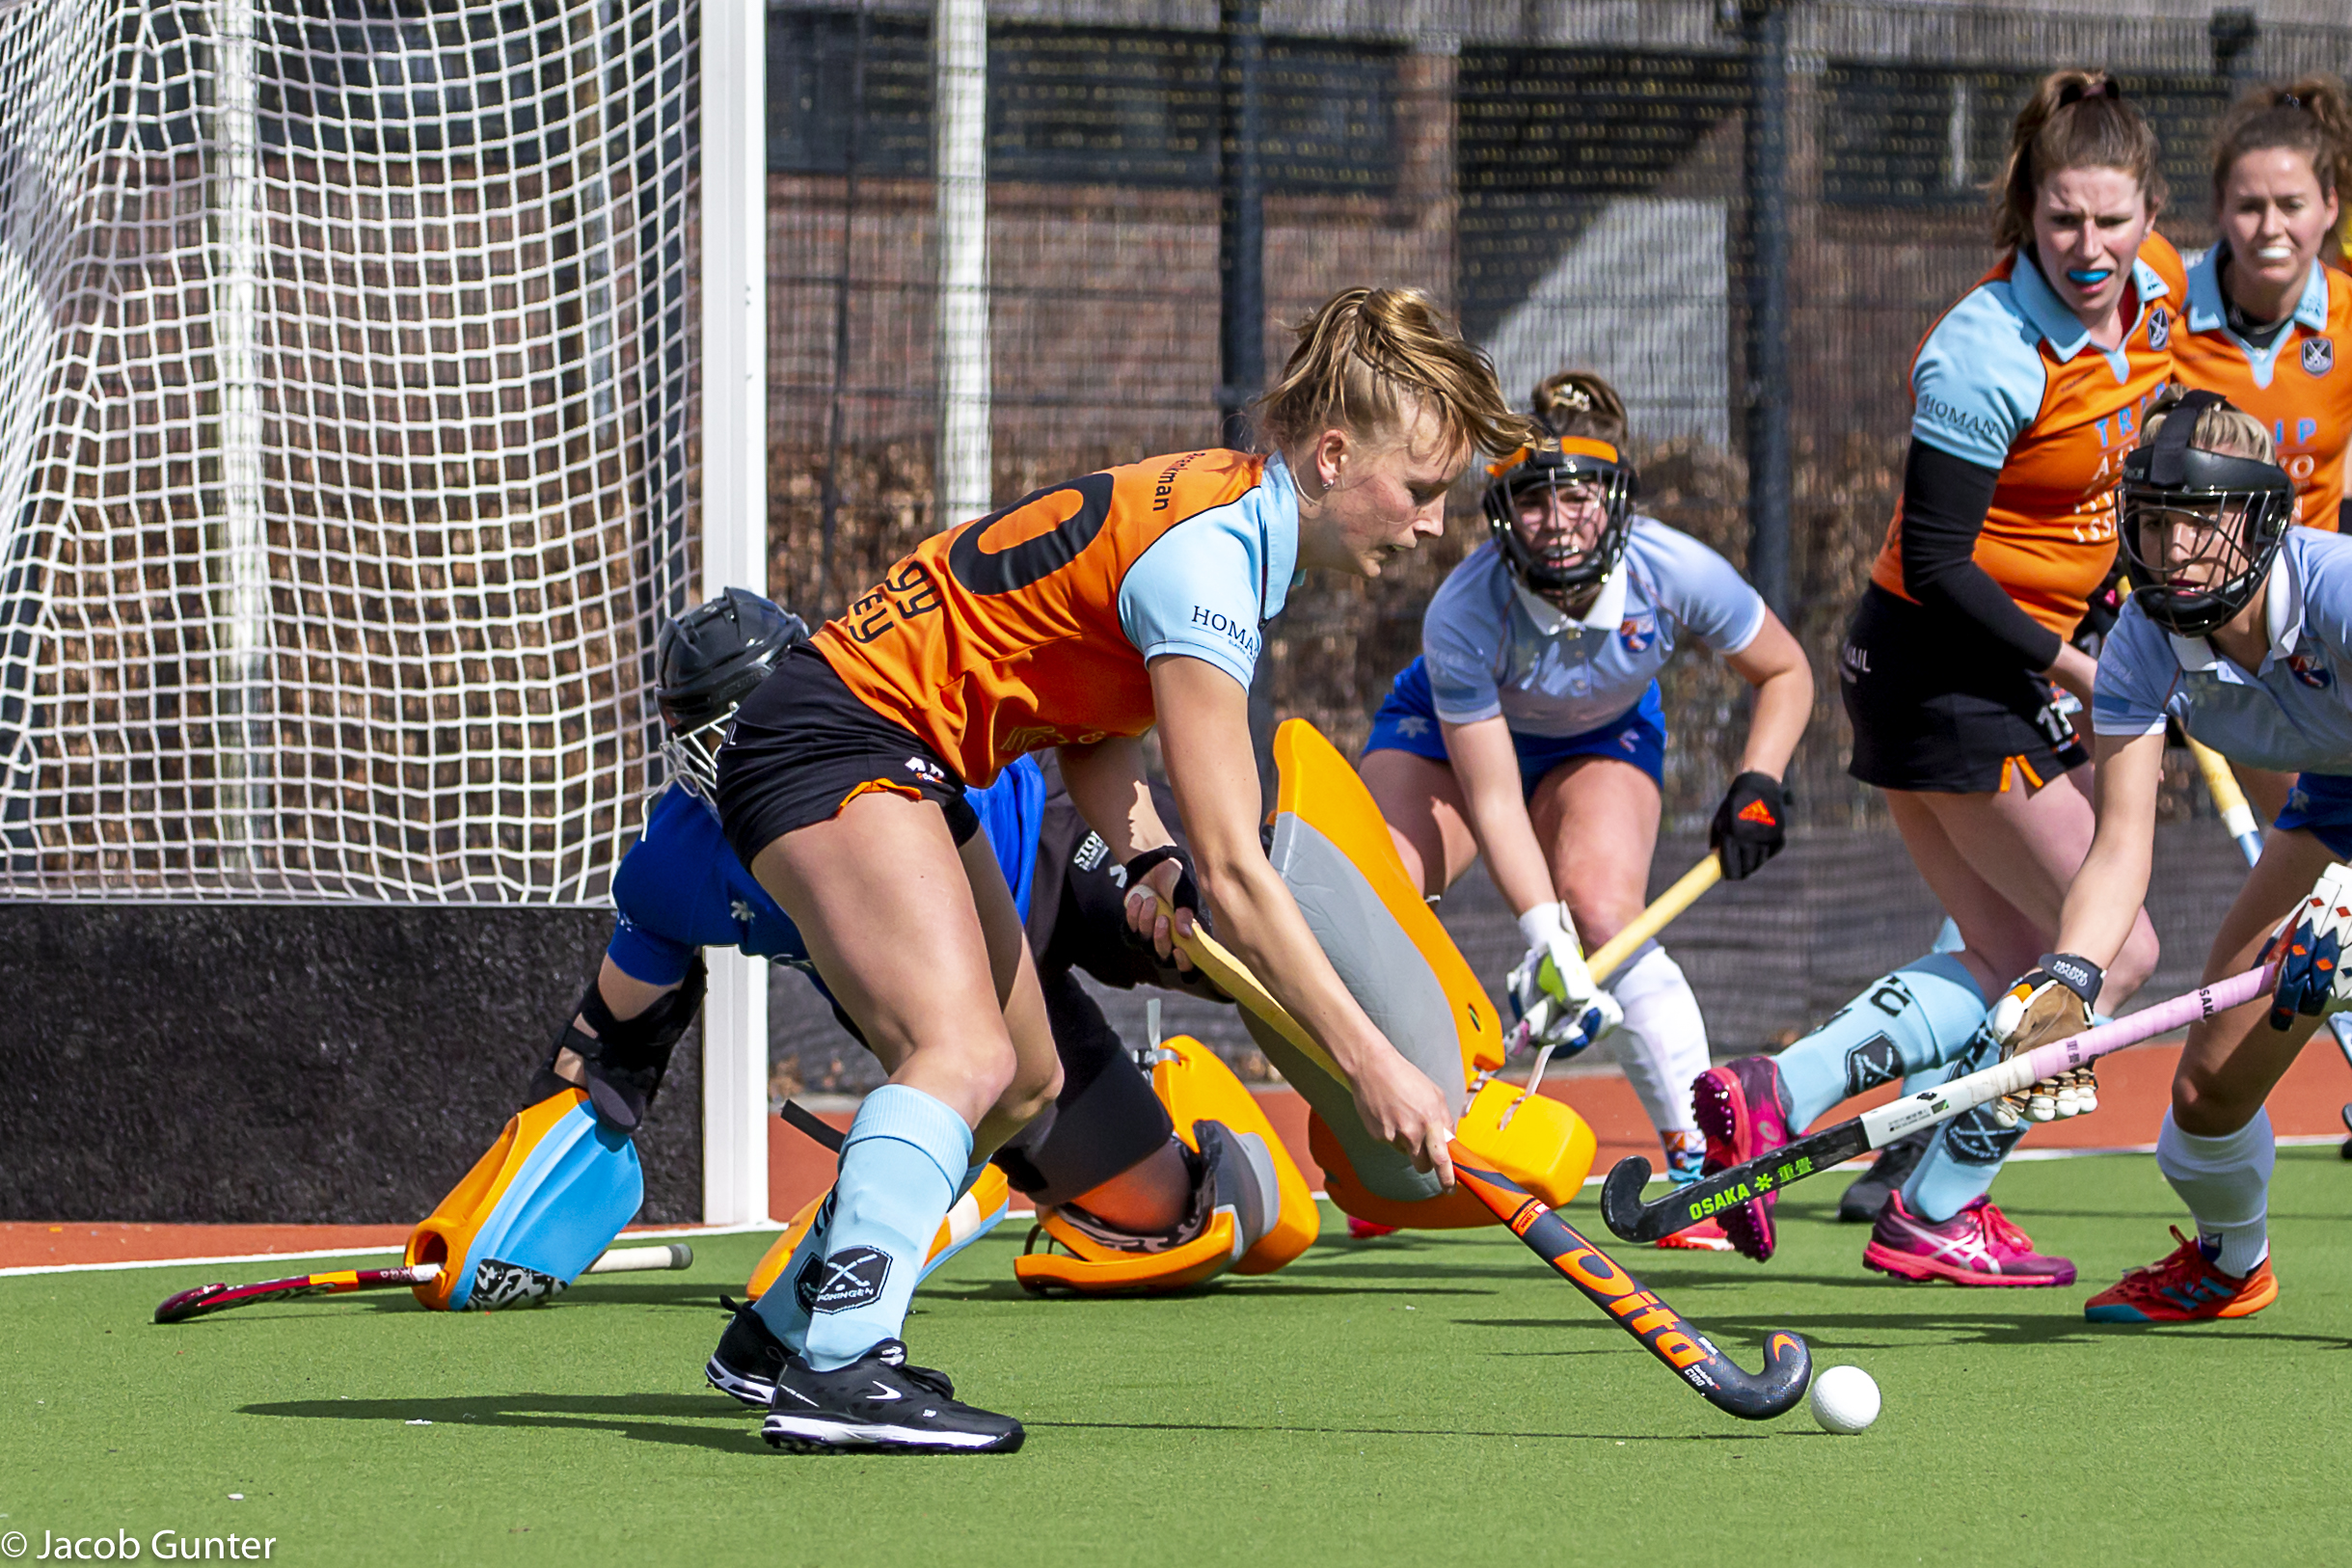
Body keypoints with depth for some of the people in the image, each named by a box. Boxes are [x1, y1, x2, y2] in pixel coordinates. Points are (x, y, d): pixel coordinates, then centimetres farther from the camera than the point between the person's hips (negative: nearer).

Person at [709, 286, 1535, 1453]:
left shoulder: (1229, 506, 7)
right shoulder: (1206, 557, -25)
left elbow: (1091, 722, 16)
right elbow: (1233, 871, -28)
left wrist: (1146, 856, -4)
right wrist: (1367, 1062, -28)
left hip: (905, 763, 11)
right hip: (831, 742, -11)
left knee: (1025, 1083, 19)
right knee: (967, 1053, -28)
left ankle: (790, 1323, 33)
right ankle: (836, 1369, -38)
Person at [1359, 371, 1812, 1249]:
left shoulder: (1674, 574, -31)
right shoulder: (1462, 615, -36)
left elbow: (1785, 673, -10)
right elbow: (1493, 801, -33)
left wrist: (1758, 783, -26)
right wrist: (1545, 944, -43)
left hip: (1600, 741, 1)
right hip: (1448, 731, -1)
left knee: (1604, 918, -26)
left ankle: (1702, 1161, -18)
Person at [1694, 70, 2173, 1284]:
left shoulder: (2155, 287, 0)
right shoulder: (1985, 356, -24)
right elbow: (1936, 567, -22)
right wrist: (2080, 672, -21)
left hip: (2005, 674, 9)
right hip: (1944, 670, -9)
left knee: (2014, 964, 12)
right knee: (2112, 953, -5)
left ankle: (1773, 1093, 6)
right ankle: (1938, 1215, -1)